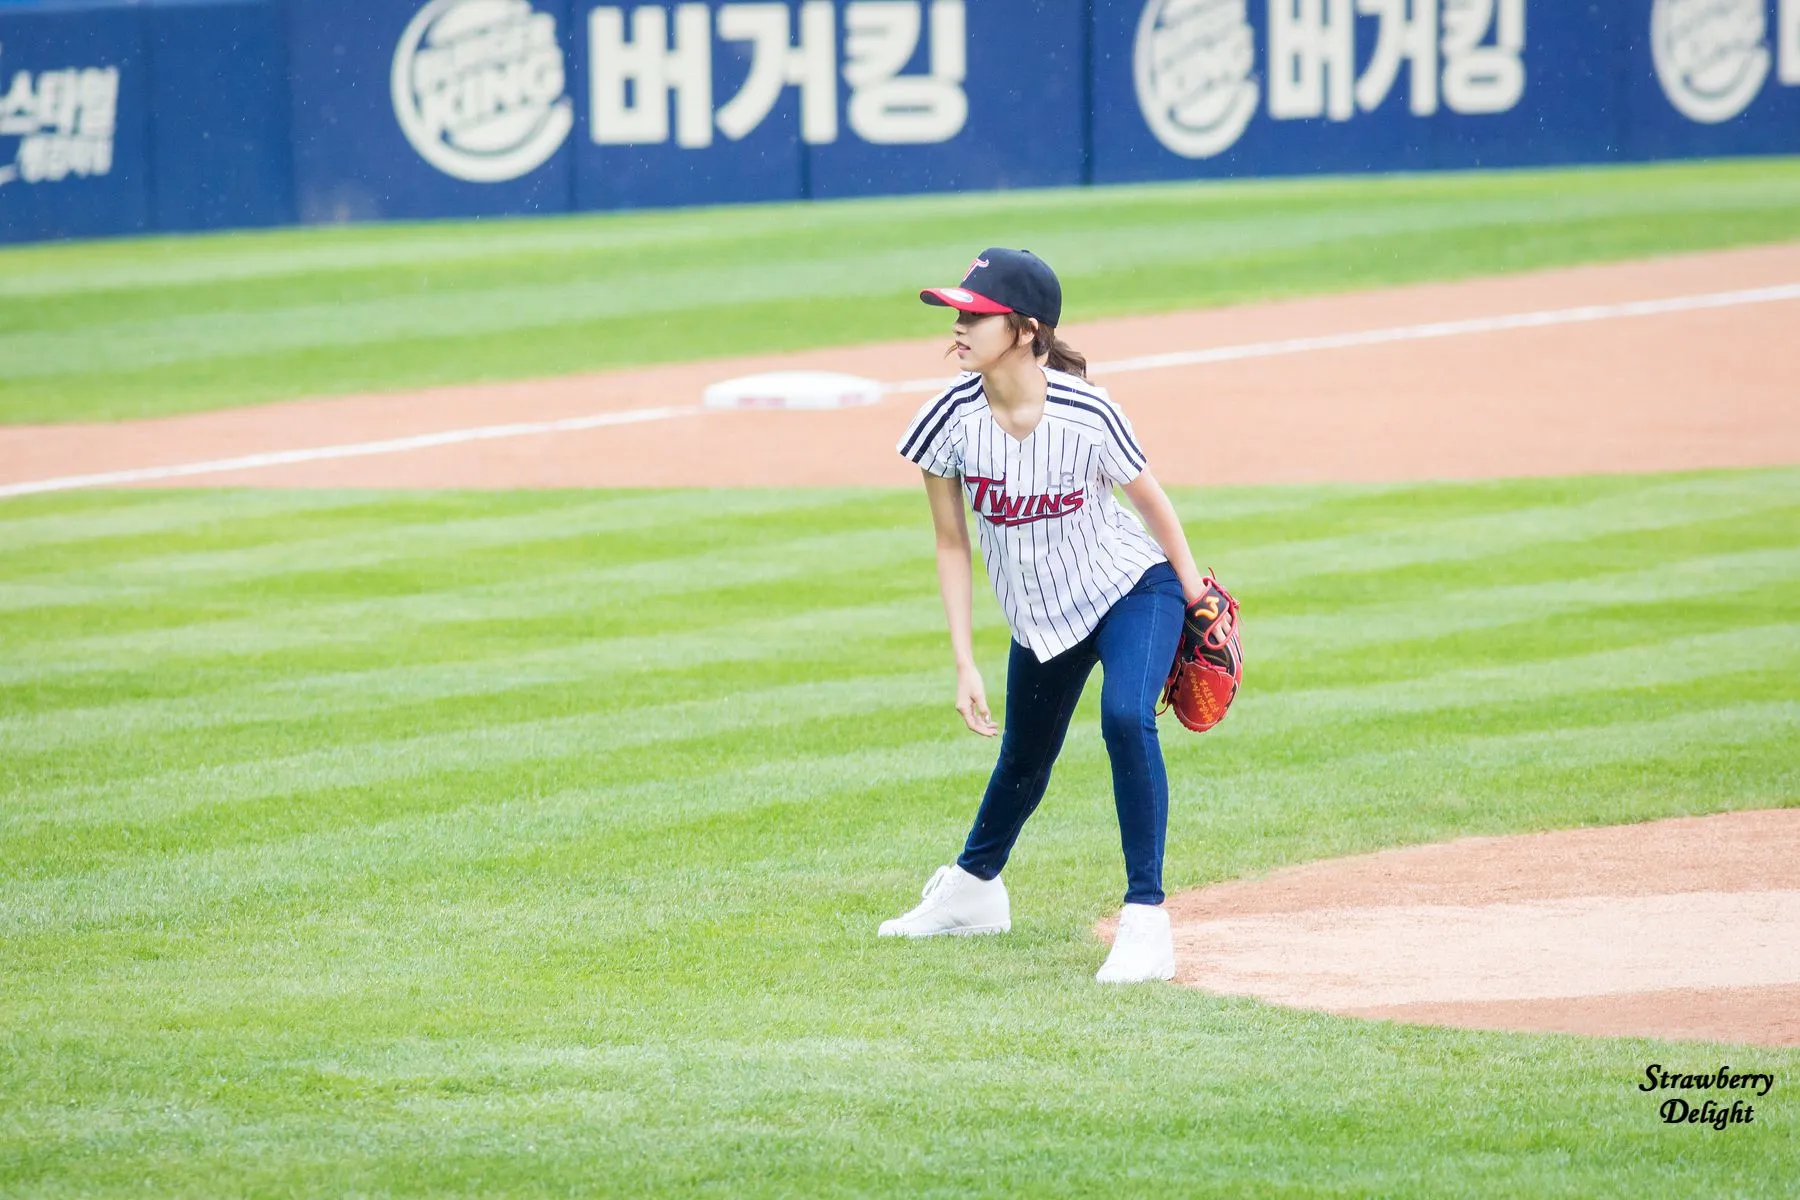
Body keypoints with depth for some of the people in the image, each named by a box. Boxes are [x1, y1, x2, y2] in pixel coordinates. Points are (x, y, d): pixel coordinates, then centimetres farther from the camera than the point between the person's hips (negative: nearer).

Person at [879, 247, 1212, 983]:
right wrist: (964, 664, -6)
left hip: (1134, 589, -4)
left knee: (1126, 717, -29)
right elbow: (952, 546, -5)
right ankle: (973, 887, 50)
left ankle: (1146, 922, -23)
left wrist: (1199, 604, 1)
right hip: (1039, 616, 4)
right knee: (1023, 762, 19)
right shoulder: (950, 420, -18)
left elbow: (1150, 501, -7)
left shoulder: (1084, 414, -26)